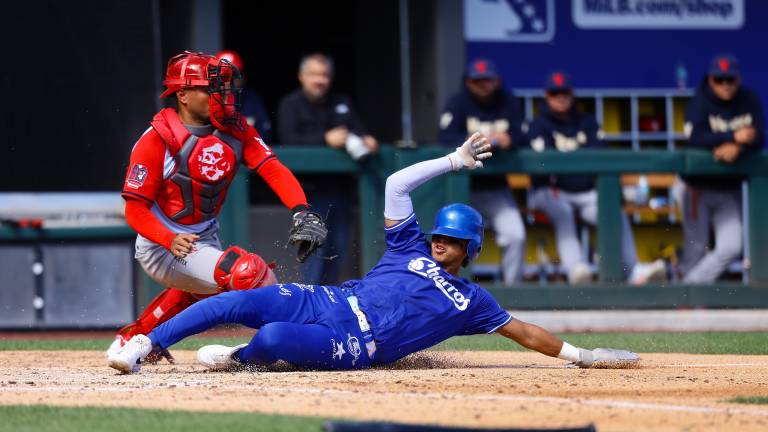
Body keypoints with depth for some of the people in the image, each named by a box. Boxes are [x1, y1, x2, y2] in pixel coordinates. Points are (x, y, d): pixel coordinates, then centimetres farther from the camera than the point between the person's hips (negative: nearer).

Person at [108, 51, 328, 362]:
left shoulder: (234, 129, -2)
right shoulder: (158, 140, -18)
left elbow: (272, 169, -15)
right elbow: (136, 209, -19)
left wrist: (301, 212, -33)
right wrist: (171, 241, -37)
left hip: (206, 240, 8)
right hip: (162, 246, -8)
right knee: (246, 270, -30)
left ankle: (132, 340, 50)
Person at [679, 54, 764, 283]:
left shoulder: (750, 102, -1)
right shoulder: (700, 103, -11)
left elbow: (759, 139, -10)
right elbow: (696, 138, -27)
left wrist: (737, 149, -30)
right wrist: (734, 137, -32)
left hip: (730, 192, 3)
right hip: (699, 188, -3)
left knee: (731, 247, -6)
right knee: (696, 249, 2)